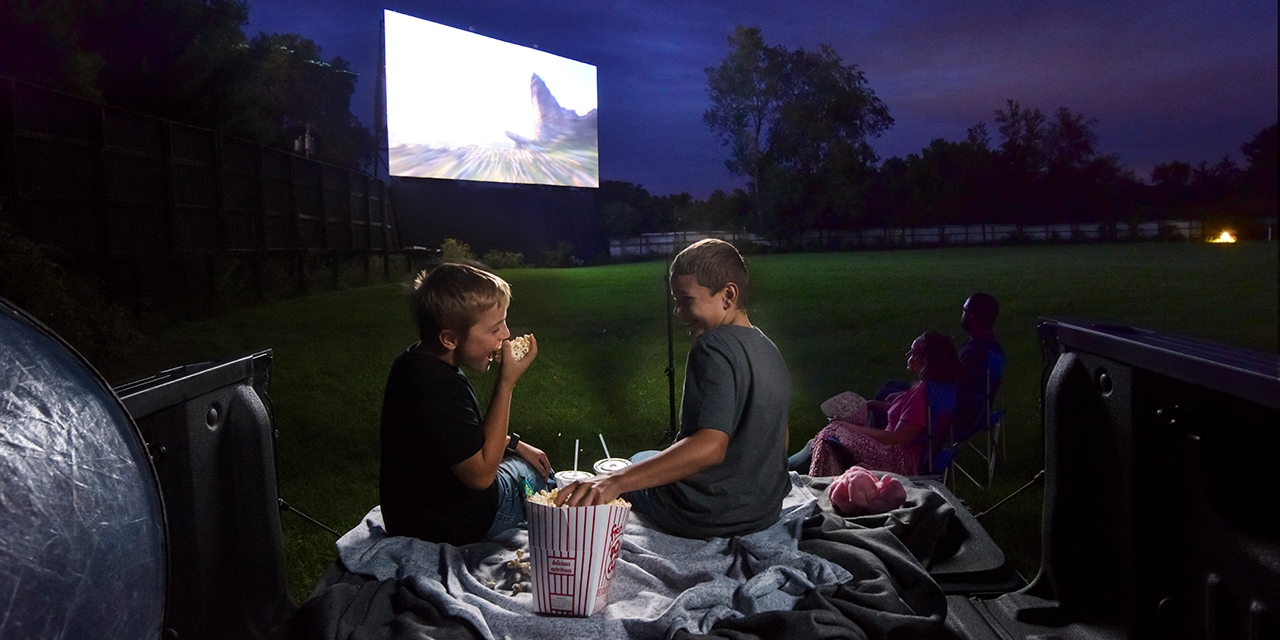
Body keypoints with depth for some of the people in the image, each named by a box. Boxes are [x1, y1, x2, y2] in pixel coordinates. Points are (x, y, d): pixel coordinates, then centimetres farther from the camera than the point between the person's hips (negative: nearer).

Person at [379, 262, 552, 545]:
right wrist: (507, 382, -30)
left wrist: (514, 445, 9)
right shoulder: (439, 389, -36)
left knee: (537, 467, 26)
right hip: (448, 525, -9)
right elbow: (481, 474, -30)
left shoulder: (416, 361, -3)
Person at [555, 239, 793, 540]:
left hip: (709, 517, -8)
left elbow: (710, 446, -37)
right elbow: (780, 442, 14)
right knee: (646, 461, 30)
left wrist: (616, 481, -44)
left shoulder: (715, 346, -24)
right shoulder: (770, 351, 5)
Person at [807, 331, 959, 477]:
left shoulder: (923, 393, -22)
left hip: (901, 461, -10)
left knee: (831, 433, -14)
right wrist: (872, 404, 9)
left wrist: (854, 428, -15)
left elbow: (897, 438, -22)